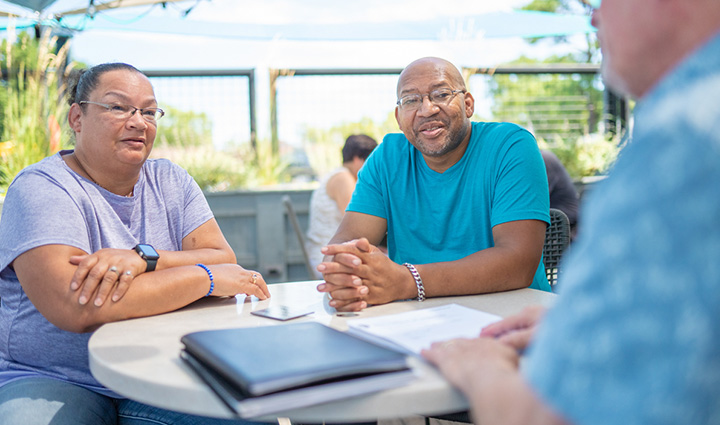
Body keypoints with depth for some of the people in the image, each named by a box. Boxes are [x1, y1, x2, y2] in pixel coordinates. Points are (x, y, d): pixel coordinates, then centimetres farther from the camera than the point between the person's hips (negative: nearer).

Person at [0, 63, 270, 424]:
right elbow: (75, 308, -24)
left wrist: (142, 259, -22)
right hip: (54, 382, -4)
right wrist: (206, 277, -20)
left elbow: (225, 262, -3)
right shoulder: (41, 187, -9)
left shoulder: (171, 181, 9)